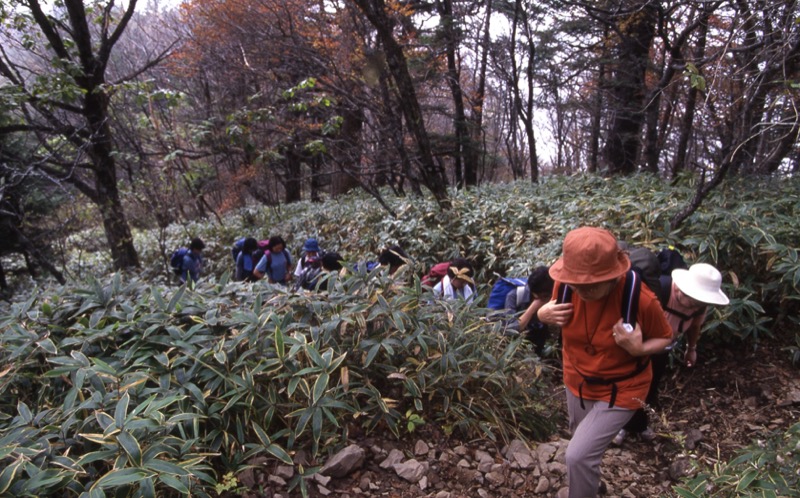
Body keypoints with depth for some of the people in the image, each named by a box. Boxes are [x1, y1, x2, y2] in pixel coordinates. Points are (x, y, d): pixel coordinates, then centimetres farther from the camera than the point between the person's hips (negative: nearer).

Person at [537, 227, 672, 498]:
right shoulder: (567, 285, -23)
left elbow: (664, 338, -13)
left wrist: (639, 349, -34)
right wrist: (545, 314, -25)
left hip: (620, 389, -4)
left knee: (578, 456, -12)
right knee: (582, 440, 27)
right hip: (577, 380, 5)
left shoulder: (641, 299, -32)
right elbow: (551, 312, -1)